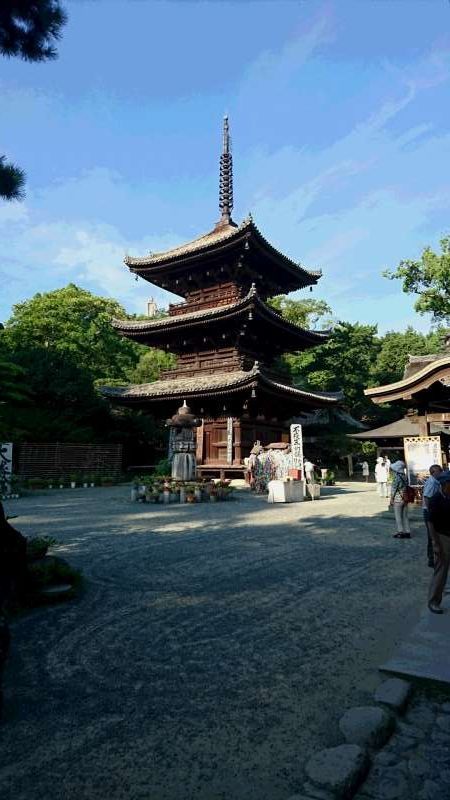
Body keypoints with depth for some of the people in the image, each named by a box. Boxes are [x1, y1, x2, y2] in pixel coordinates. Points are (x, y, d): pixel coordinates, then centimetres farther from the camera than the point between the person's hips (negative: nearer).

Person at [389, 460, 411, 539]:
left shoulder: (397, 478, -17)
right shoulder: (405, 477, 3)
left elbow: (393, 491, -15)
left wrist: (391, 501, -8)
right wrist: (406, 499, 18)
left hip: (397, 500, -7)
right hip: (405, 499, 7)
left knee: (398, 517, 5)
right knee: (405, 516, 12)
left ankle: (400, 532, 10)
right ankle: (407, 532, 16)